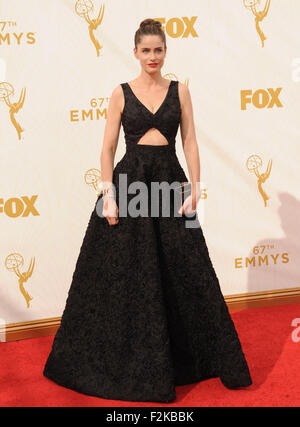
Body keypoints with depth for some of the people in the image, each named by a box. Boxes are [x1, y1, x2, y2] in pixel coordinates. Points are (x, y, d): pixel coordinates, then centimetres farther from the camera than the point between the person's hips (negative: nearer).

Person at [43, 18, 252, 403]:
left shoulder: (179, 90, 7)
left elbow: (190, 142, 5)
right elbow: (108, 147, 0)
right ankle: (131, 361, 18)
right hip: (131, 180, -1)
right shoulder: (122, 93, 3)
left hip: (169, 180, 2)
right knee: (128, 273, 2)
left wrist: (195, 187, -6)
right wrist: (108, 194, -10)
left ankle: (188, 356, 21)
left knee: (185, 270, 4)